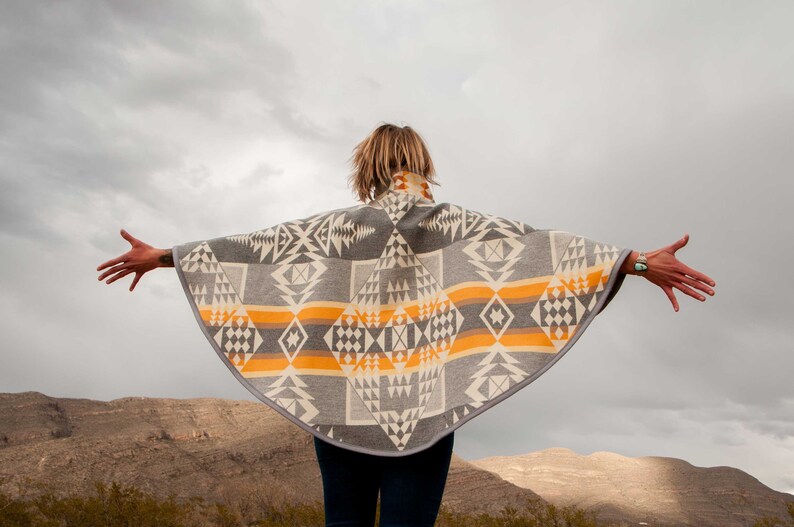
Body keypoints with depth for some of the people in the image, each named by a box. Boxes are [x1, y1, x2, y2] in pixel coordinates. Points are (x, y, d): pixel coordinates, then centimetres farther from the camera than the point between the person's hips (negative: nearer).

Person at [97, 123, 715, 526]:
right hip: (422, 410, -2)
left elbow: (253, 245, 9)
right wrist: (637, 262, -3)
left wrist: (164, 255, 19)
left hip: (341, 407, 2)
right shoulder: (450, 222, 2)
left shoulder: (338, 226, 6)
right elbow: (534, 245, -4)